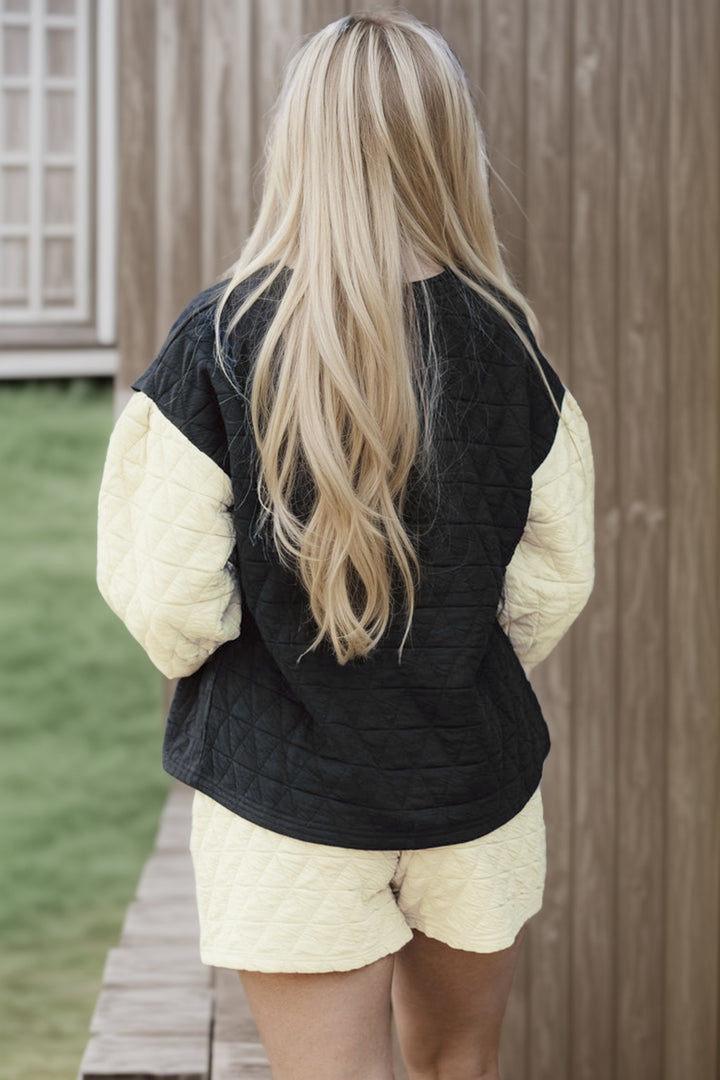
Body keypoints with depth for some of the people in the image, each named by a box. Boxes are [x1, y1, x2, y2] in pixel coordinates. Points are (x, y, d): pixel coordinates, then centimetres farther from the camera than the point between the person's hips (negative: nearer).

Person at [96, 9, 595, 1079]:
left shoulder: (221, 338, -14)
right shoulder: (506, 340, -6)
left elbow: (170, 600, -13)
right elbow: (557, 580, 1)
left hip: (288, 787, -3)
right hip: (476, 781, 3)